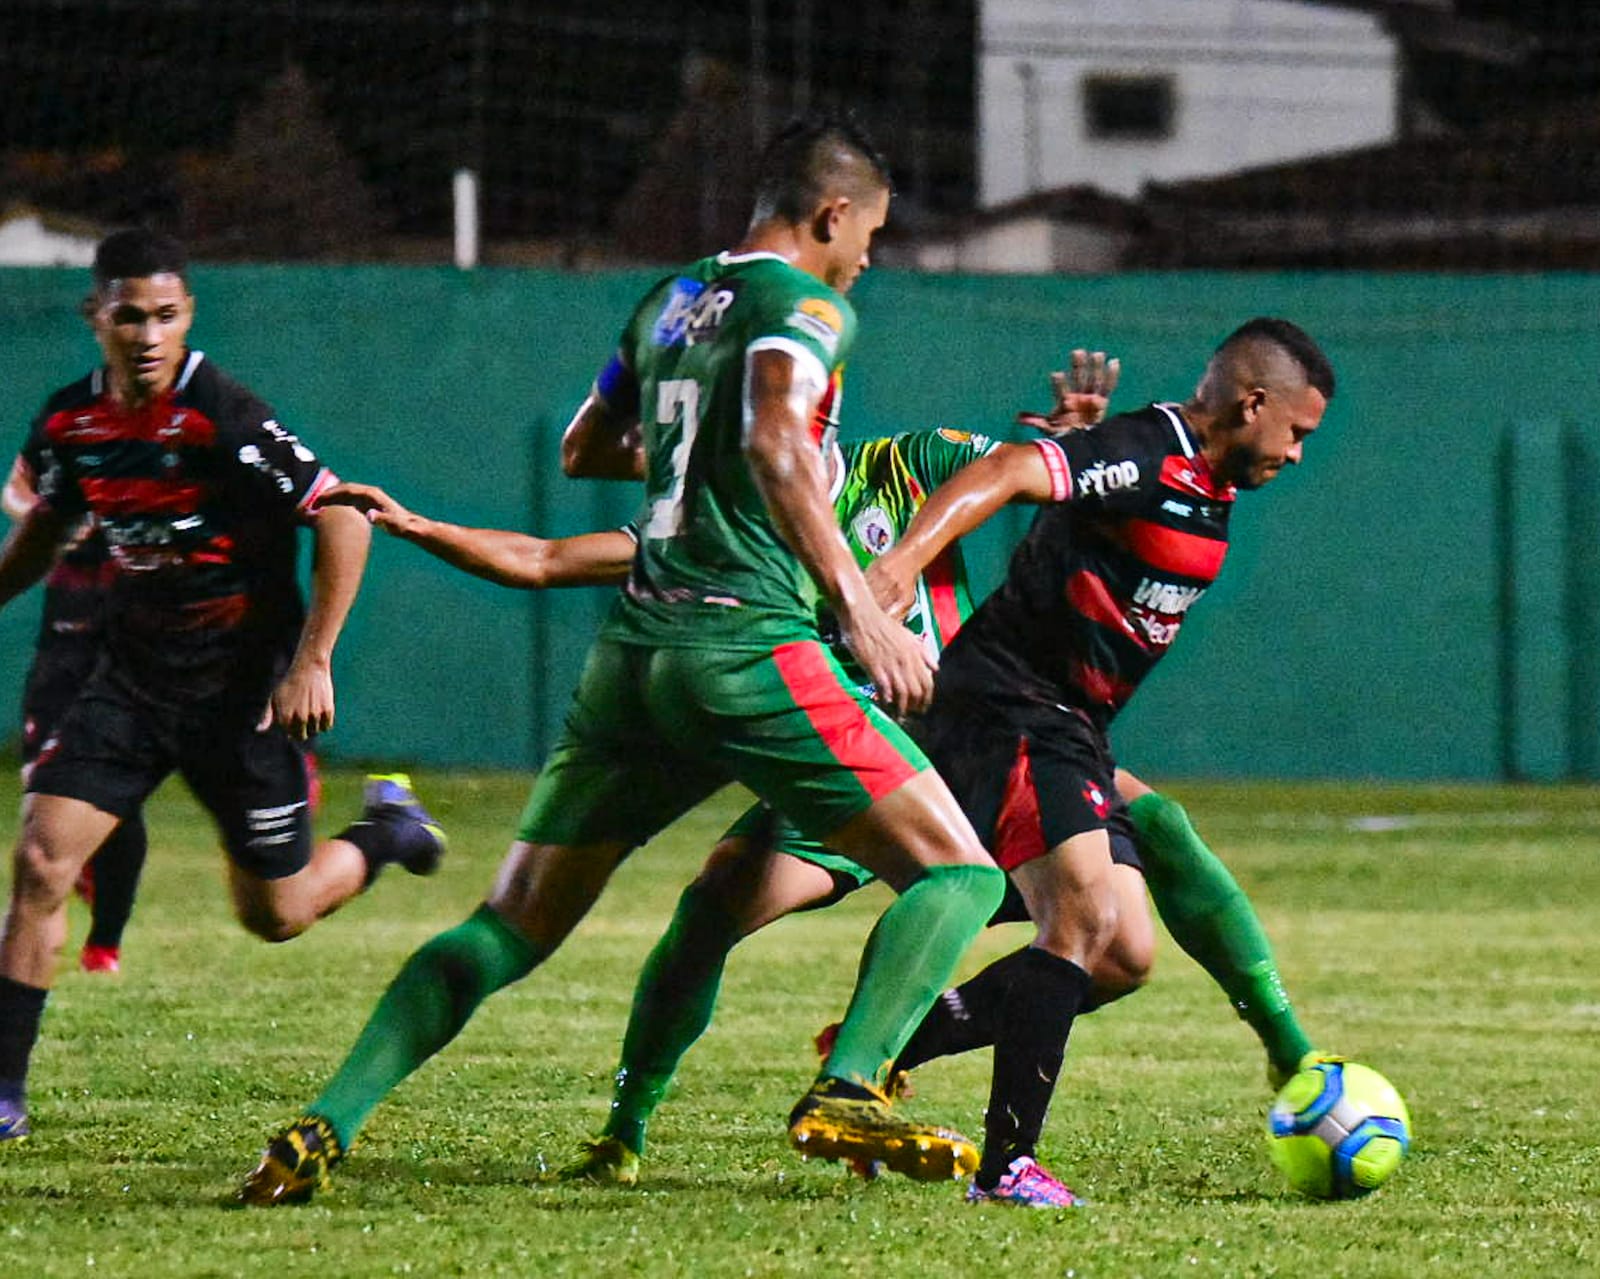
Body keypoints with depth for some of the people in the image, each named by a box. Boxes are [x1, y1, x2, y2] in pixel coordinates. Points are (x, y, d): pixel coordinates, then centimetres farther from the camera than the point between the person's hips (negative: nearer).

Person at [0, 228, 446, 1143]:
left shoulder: (224, 419, -21)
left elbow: (344, 520, -17)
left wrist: (312, 664, -19)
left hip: (244, 689, -5)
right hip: (134, 679, 5)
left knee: (278, 916, 5)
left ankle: (387, 831, 36)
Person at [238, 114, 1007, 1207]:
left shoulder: (670, 300, 20)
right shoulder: (805, 305, -3)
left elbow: (582, 451, 34)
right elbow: (776, 441, -22)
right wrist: (858, 605, -24)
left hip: (631, 653, 7)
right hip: (743, 647, -7)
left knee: (511, 927, 13)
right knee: (959, 874, -4)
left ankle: (325, 1128, 0)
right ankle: (847, 1093, -25)